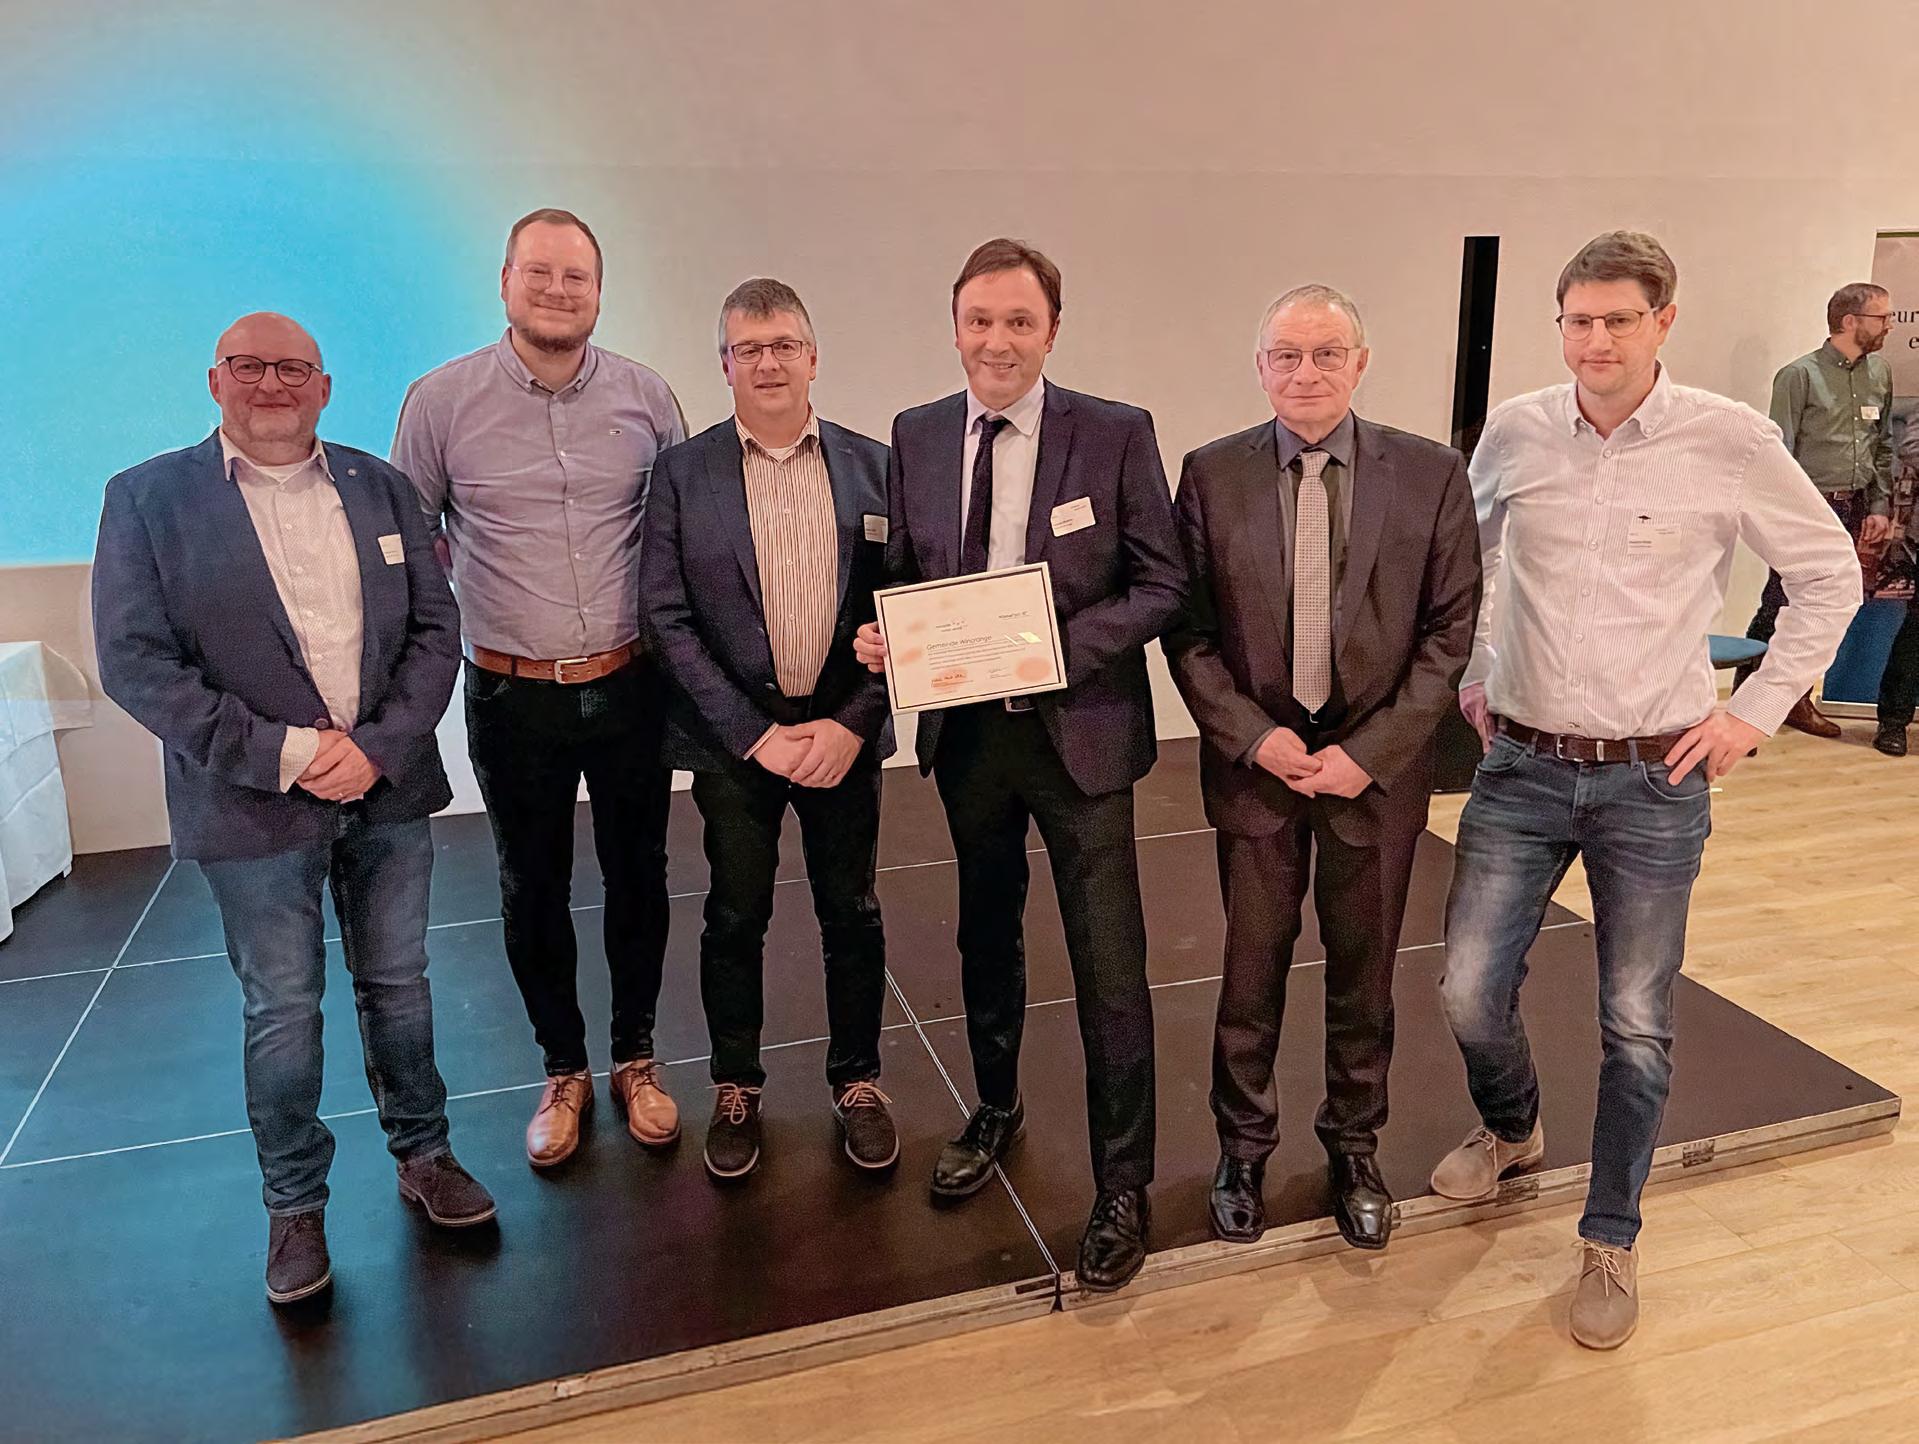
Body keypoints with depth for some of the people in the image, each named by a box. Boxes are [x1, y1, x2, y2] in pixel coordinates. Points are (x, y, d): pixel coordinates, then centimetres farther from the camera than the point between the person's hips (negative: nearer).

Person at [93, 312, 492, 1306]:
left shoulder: (380, 488, 6)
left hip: (388, 789, 3)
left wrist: (379, 748, -11)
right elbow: (134, 660, -9)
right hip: (254, 806, -2)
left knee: (398, 985, 15)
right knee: (281, 1012, 8)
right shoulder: (147, 498, -3)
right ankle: (294, 1206, 27)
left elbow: (435, 627, 2)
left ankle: (422, 1155, 34)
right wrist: (278, 754, -17)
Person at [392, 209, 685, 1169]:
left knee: (636, 877, 12)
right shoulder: (441, 401, -4)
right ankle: (562, 1070, 32)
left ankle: (635, 1058, 32)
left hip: (628, 685, 1)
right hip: (513, 695, 0)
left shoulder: (645, 397, -1)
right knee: (532, 890, 12)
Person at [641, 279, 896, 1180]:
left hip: (843, 732, 1)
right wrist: (754, 733, -11)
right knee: (735, 917, 10)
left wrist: (852, 723, -10)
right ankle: (736, 1089, 30)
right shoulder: (683, 472, -1)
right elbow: (667, 615, -5)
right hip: (733, 736, -1)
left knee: (852, 913, 11)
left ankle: (856, 1081, 31)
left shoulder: (872, 467, 2)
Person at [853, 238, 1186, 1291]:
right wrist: (885, 636, -11)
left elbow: (1163, 582, -7)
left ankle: (1122, 1185, 20)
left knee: (1110, 967, 1)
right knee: (986, 937, 22)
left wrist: (1064, 648, -21)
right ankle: (996, 1111, 46)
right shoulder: (915, 438, 3)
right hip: (966, 731, 4)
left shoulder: (1116, 434, -8)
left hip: (1080, 730, -4)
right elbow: (900, 574, 11)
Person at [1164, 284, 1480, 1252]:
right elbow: (1188, 630, -1)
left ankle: (1355, 1149, 35)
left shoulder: (1431, 475, -3)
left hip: (1376, 765, 0)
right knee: (1251, 971, 11)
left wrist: (1369, 752, -11)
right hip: (1255, 762, 0)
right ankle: (1243, 1149, 31)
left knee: (1364, 973, 14)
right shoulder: (1211, 474, -2)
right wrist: (1253, 736, -12)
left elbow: (1450, 633, -3)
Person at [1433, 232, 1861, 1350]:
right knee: (1471, 989, 2)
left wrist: (1757, 712, -1)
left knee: (1637, 1024, 6)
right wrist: (1470, 676, 12)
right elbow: (1461, 556, 18)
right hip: (1522, 765, 2)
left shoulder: (1732, 440, -7)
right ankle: (1512, 1130, 36)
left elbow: (1831, 575, 4)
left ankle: (1611, 1241, 27)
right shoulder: (1515, 432, 0)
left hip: (1656, 777, -2)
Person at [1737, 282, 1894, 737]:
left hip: (1853, 510, 6)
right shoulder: (1800, 375, -7)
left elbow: (1884, 448, 16)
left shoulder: (1880, 373, 11)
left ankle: (1797, 700, 21)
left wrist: (1879, 508, 8)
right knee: (1779, 608, -6)